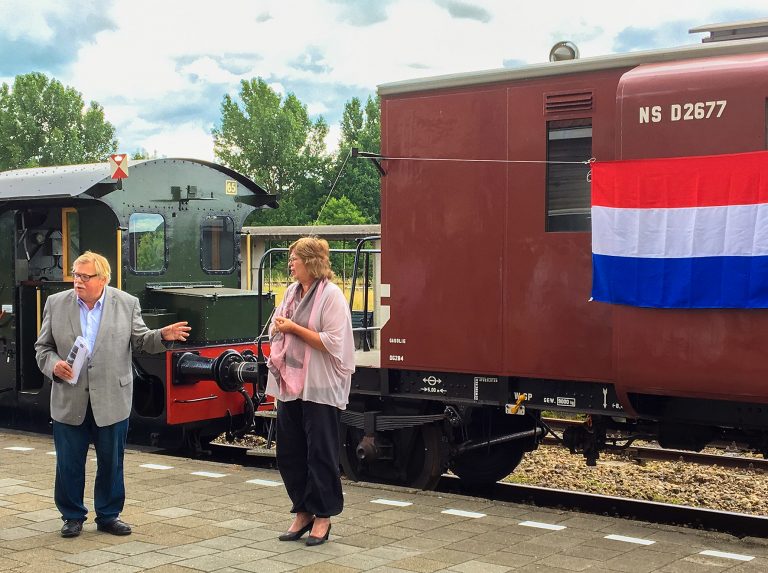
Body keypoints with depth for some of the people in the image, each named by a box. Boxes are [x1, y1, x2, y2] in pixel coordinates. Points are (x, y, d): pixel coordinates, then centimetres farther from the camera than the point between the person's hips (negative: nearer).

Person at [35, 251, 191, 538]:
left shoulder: (127, 304, 0)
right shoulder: (56, 304, 2)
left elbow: (140, 340, 4)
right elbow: (42, 347, 8)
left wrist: (163, 335, -15)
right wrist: (53, 365, -11)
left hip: (111, 400, 0)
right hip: (69, 400, 1)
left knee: (111, 463, 9)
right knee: (69, 463, 7)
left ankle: (109, 515, 23)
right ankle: (72, 516, 23)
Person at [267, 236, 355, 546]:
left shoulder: (330, 295, -11)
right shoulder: (292, 292, 12)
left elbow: (333, 343, -18)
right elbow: (276, 329, 22)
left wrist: (294, 328, -16)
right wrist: (278, 325, -1)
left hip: (319, 389, -8)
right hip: (290, 384, 8)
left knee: (321, 453, 2)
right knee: (289, 453, 11)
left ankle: (323, 517, 14)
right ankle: (302, 512, 24)